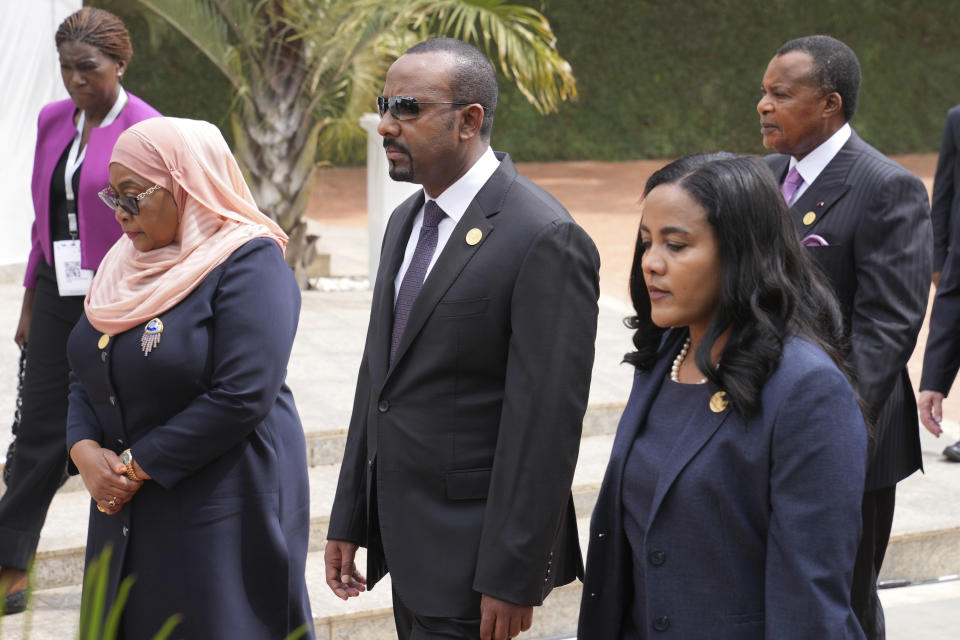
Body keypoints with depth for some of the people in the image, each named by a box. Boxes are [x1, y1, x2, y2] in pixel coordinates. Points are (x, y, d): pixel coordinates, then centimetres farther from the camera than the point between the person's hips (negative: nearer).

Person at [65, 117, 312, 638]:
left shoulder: (249, 264, -12)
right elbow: (86, 377, 15)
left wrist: (137, 466, -16)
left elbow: (241, 397, -21)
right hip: (126, 510, 7)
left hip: (223, 512, -7)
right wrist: (85, 451, -7)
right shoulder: (125, 264, 12)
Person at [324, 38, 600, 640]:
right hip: (408, 545, 8)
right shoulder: (408, 220, 12)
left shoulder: (545, 239, -17)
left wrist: (514, 578, -20)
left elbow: (546, 421, -19)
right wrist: (349, 521, 15)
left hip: (471, 554, -8)